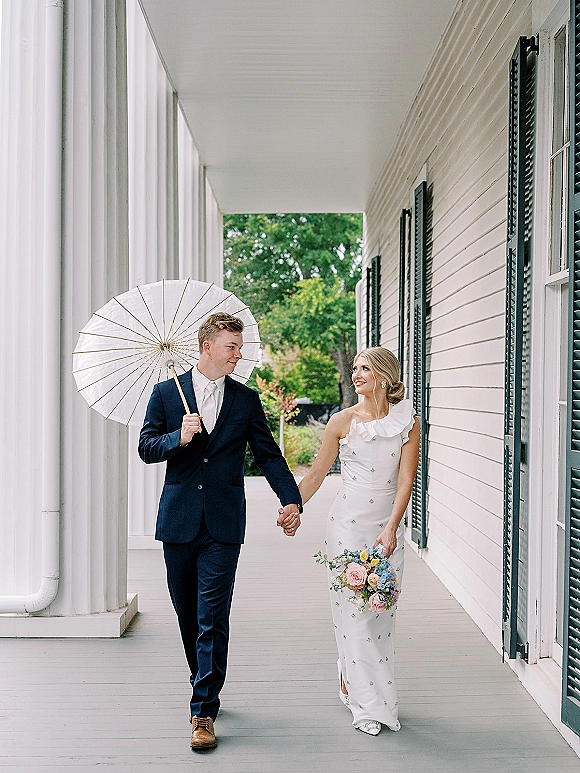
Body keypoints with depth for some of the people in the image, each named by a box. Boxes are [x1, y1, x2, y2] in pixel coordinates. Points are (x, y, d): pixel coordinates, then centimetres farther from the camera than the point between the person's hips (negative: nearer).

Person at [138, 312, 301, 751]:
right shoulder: (167, 393, 5)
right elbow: (147, 449, 4)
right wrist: (179, 438, -15)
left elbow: (268, 454, 6)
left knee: (213, 618, -6)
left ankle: (204, 711, 0)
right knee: (188, 613, 12)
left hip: (223, 524, -1)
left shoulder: (246, 399, 6)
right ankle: (206, 685, 33)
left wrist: (291, 500, -6)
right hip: (179, 520, 2)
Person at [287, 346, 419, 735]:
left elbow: (406, 480, -6)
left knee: (381, 611, 6)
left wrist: (390, 530, -15)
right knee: (353, 609, -3)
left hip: (388, 525, 2)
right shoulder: (343, 421, 0)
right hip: (348, 522, -1)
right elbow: (317, 473, 8)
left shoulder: (407, 420, 1)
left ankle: (349, 679, 27)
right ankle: (369, 703, 6)